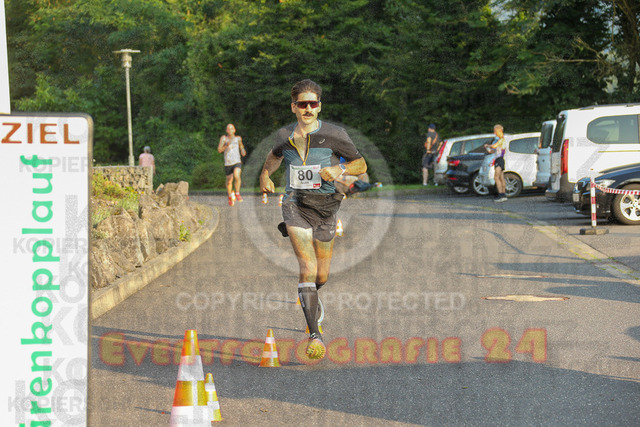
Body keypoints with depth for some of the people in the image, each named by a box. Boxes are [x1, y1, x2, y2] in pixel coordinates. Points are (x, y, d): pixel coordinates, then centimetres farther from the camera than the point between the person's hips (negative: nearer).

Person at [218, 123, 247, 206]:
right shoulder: (224, 138, -3)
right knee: (229, 181, 10)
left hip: (237, 162, 0)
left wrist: (243, 151, 4)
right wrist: (227, 145, -23)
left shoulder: (238, 138, 5)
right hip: (228, 163, 0)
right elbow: (219, 150, -8)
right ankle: (230, 197, 37)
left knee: (237, 176, -28)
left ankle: (237, 193, -10)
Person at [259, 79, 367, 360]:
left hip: (325, 207, 0)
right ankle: (314, 335, -21)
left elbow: (361, 164, 2)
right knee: (308, 268, -18)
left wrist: (340, 169, -16)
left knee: (322, 276, 10)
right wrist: (265, 173, 21)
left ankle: (310, 298, 49)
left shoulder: (334, 135, -4)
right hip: (295, 205, 0)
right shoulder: (285, 136, 5)